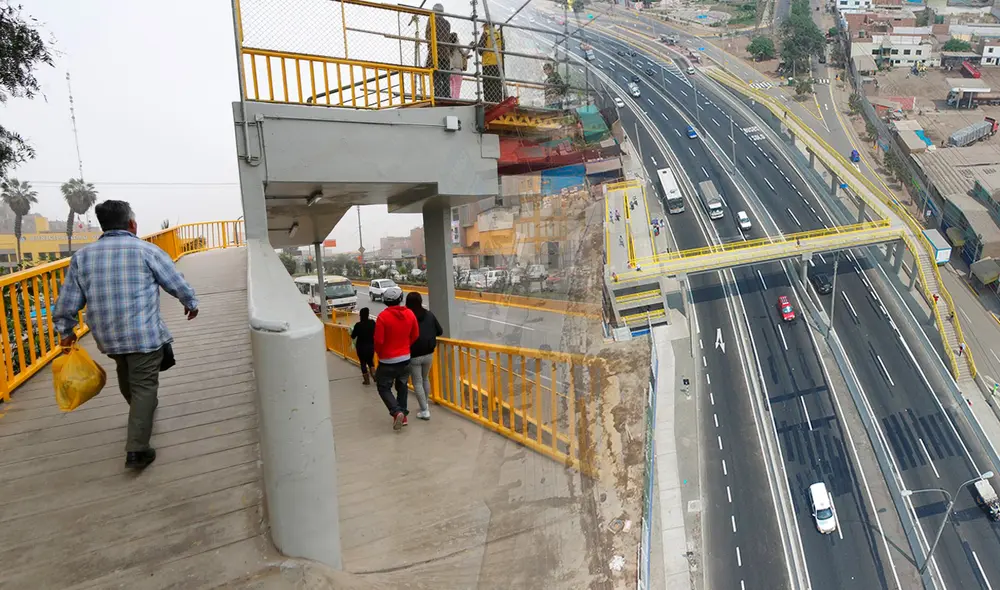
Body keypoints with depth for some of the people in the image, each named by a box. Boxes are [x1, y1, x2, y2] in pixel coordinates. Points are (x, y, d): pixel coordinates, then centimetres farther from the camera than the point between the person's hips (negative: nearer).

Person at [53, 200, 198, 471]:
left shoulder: (82, 255, 4)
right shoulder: (147, 250, -8)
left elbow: (67, 301, 7)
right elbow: (177, 283, 2)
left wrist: (65, 330, 21)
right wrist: (191, 303, 20)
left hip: (107, 335, 5)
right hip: (144, 333, -5)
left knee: (127, 376, 27)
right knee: (144, 385, 0)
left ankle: (140, 411, 52)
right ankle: (136, 449, -3)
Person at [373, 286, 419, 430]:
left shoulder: (383, 316, -19)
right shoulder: (410, 314, -5)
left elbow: (378, 340, -16)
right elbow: (415, 336, 3)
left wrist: (380, 353, 4)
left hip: (387, 361, -5)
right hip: (405, 358, 5)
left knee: (383, 388, 8)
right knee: (402, 387, 19)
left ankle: (397, 412, -10)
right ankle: (403, 415, 22)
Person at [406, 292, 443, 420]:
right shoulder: (429, 314, 0)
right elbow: (440, 331, 6)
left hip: (413, 356, -4)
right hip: (428, 354, 4)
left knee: (417, 383, 5)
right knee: (425, 379, 23)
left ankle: (424, 411, 4)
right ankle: (425, 405, 33)